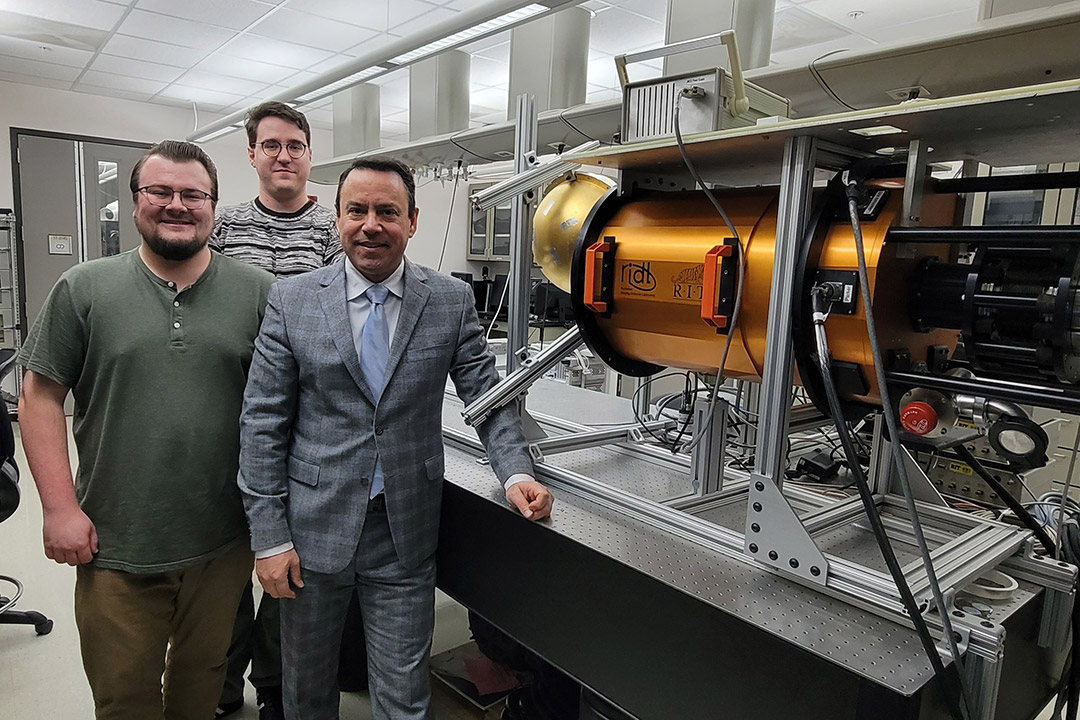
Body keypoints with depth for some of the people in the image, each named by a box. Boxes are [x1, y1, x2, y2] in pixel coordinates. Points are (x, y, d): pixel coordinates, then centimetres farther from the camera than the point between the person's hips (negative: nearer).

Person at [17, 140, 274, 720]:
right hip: (114, 547, 0)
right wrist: (60, 506, -6)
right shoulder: (83, 290, -1)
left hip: (223, 543, 1)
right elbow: (39, 398, 0)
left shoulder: (259, 294, -2)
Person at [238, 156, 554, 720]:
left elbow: (488, 394, 3)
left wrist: (515, 472, -13)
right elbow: (262, 423, -4)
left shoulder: (452, 301, -2)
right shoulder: (291, 301, -4)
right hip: (314, 529, 1)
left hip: (406, 535, 0)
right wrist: (270, 538, -6)